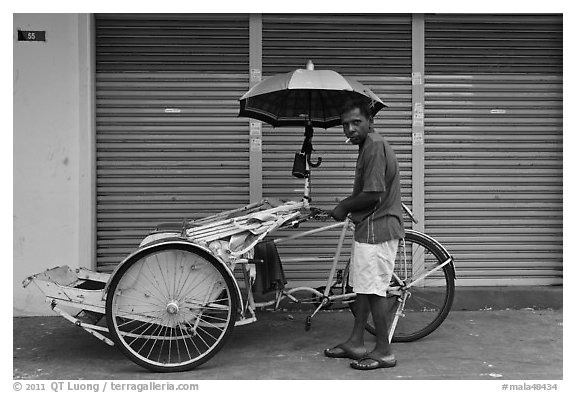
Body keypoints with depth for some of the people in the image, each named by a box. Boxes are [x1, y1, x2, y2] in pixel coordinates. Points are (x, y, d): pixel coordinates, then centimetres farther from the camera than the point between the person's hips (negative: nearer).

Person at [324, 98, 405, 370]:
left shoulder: (375, 148, -18)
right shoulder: (369, 146, 15)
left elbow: (373, 196, -22)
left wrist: (345, 206, -9)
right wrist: (346, 206, 11)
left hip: (376, 228, -11)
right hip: (369, 227, 11)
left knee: (374, 291, -4)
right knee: (363, 287, 15)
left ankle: (384, 352, 5)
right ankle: (356, 342, 25)